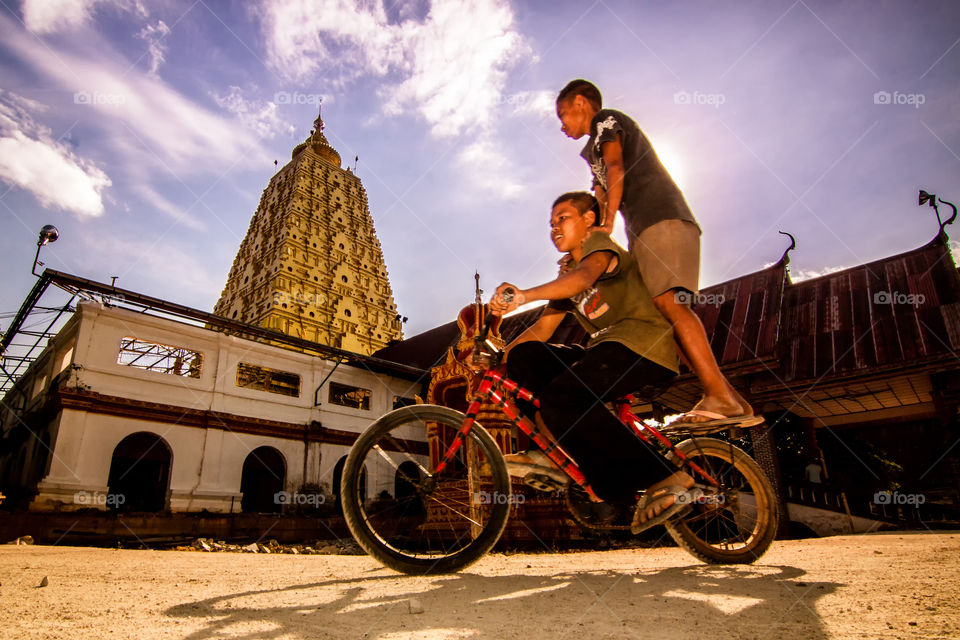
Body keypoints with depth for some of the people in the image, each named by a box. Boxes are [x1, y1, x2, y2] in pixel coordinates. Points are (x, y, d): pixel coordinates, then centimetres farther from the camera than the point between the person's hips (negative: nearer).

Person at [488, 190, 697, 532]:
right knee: (523, 356, -5)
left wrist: (524, 295, -41)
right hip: (605, 350, 8)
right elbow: (542, 328, 17)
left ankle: (662, 480, -23)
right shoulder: (566, 272, 23)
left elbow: (584, 277, -26)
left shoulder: (600, 244, -1)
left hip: (643, 345, -8)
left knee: (562, 398, -29)